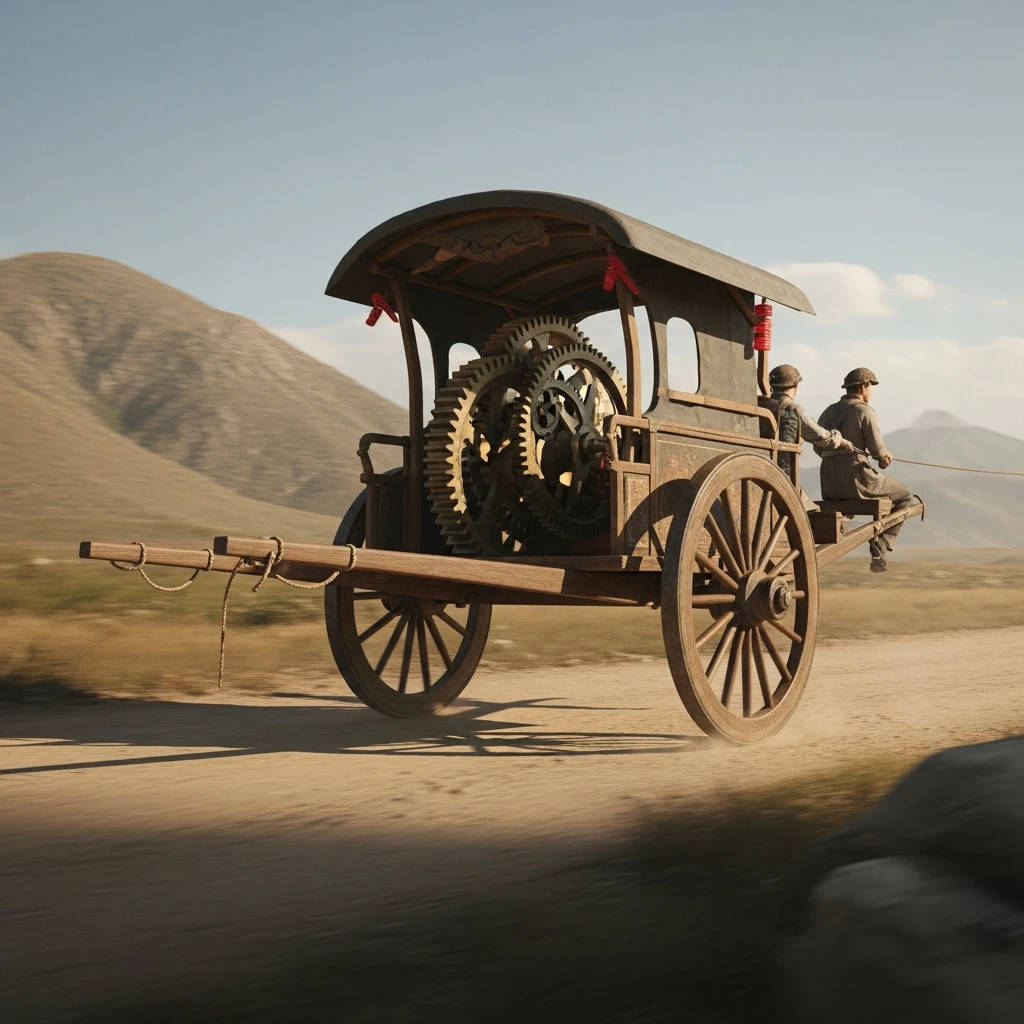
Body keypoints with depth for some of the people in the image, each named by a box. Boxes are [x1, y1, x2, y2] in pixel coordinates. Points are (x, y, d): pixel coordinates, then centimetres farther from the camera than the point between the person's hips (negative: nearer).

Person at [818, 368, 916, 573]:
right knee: (904, 497, 14)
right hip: (855, 477, -6)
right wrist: (885, 455, 13)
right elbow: (878, 451, -12)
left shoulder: (829, 412, 13)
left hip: (829, 486, 6)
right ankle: (879, 549, 3)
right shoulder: (866, 411, -6)